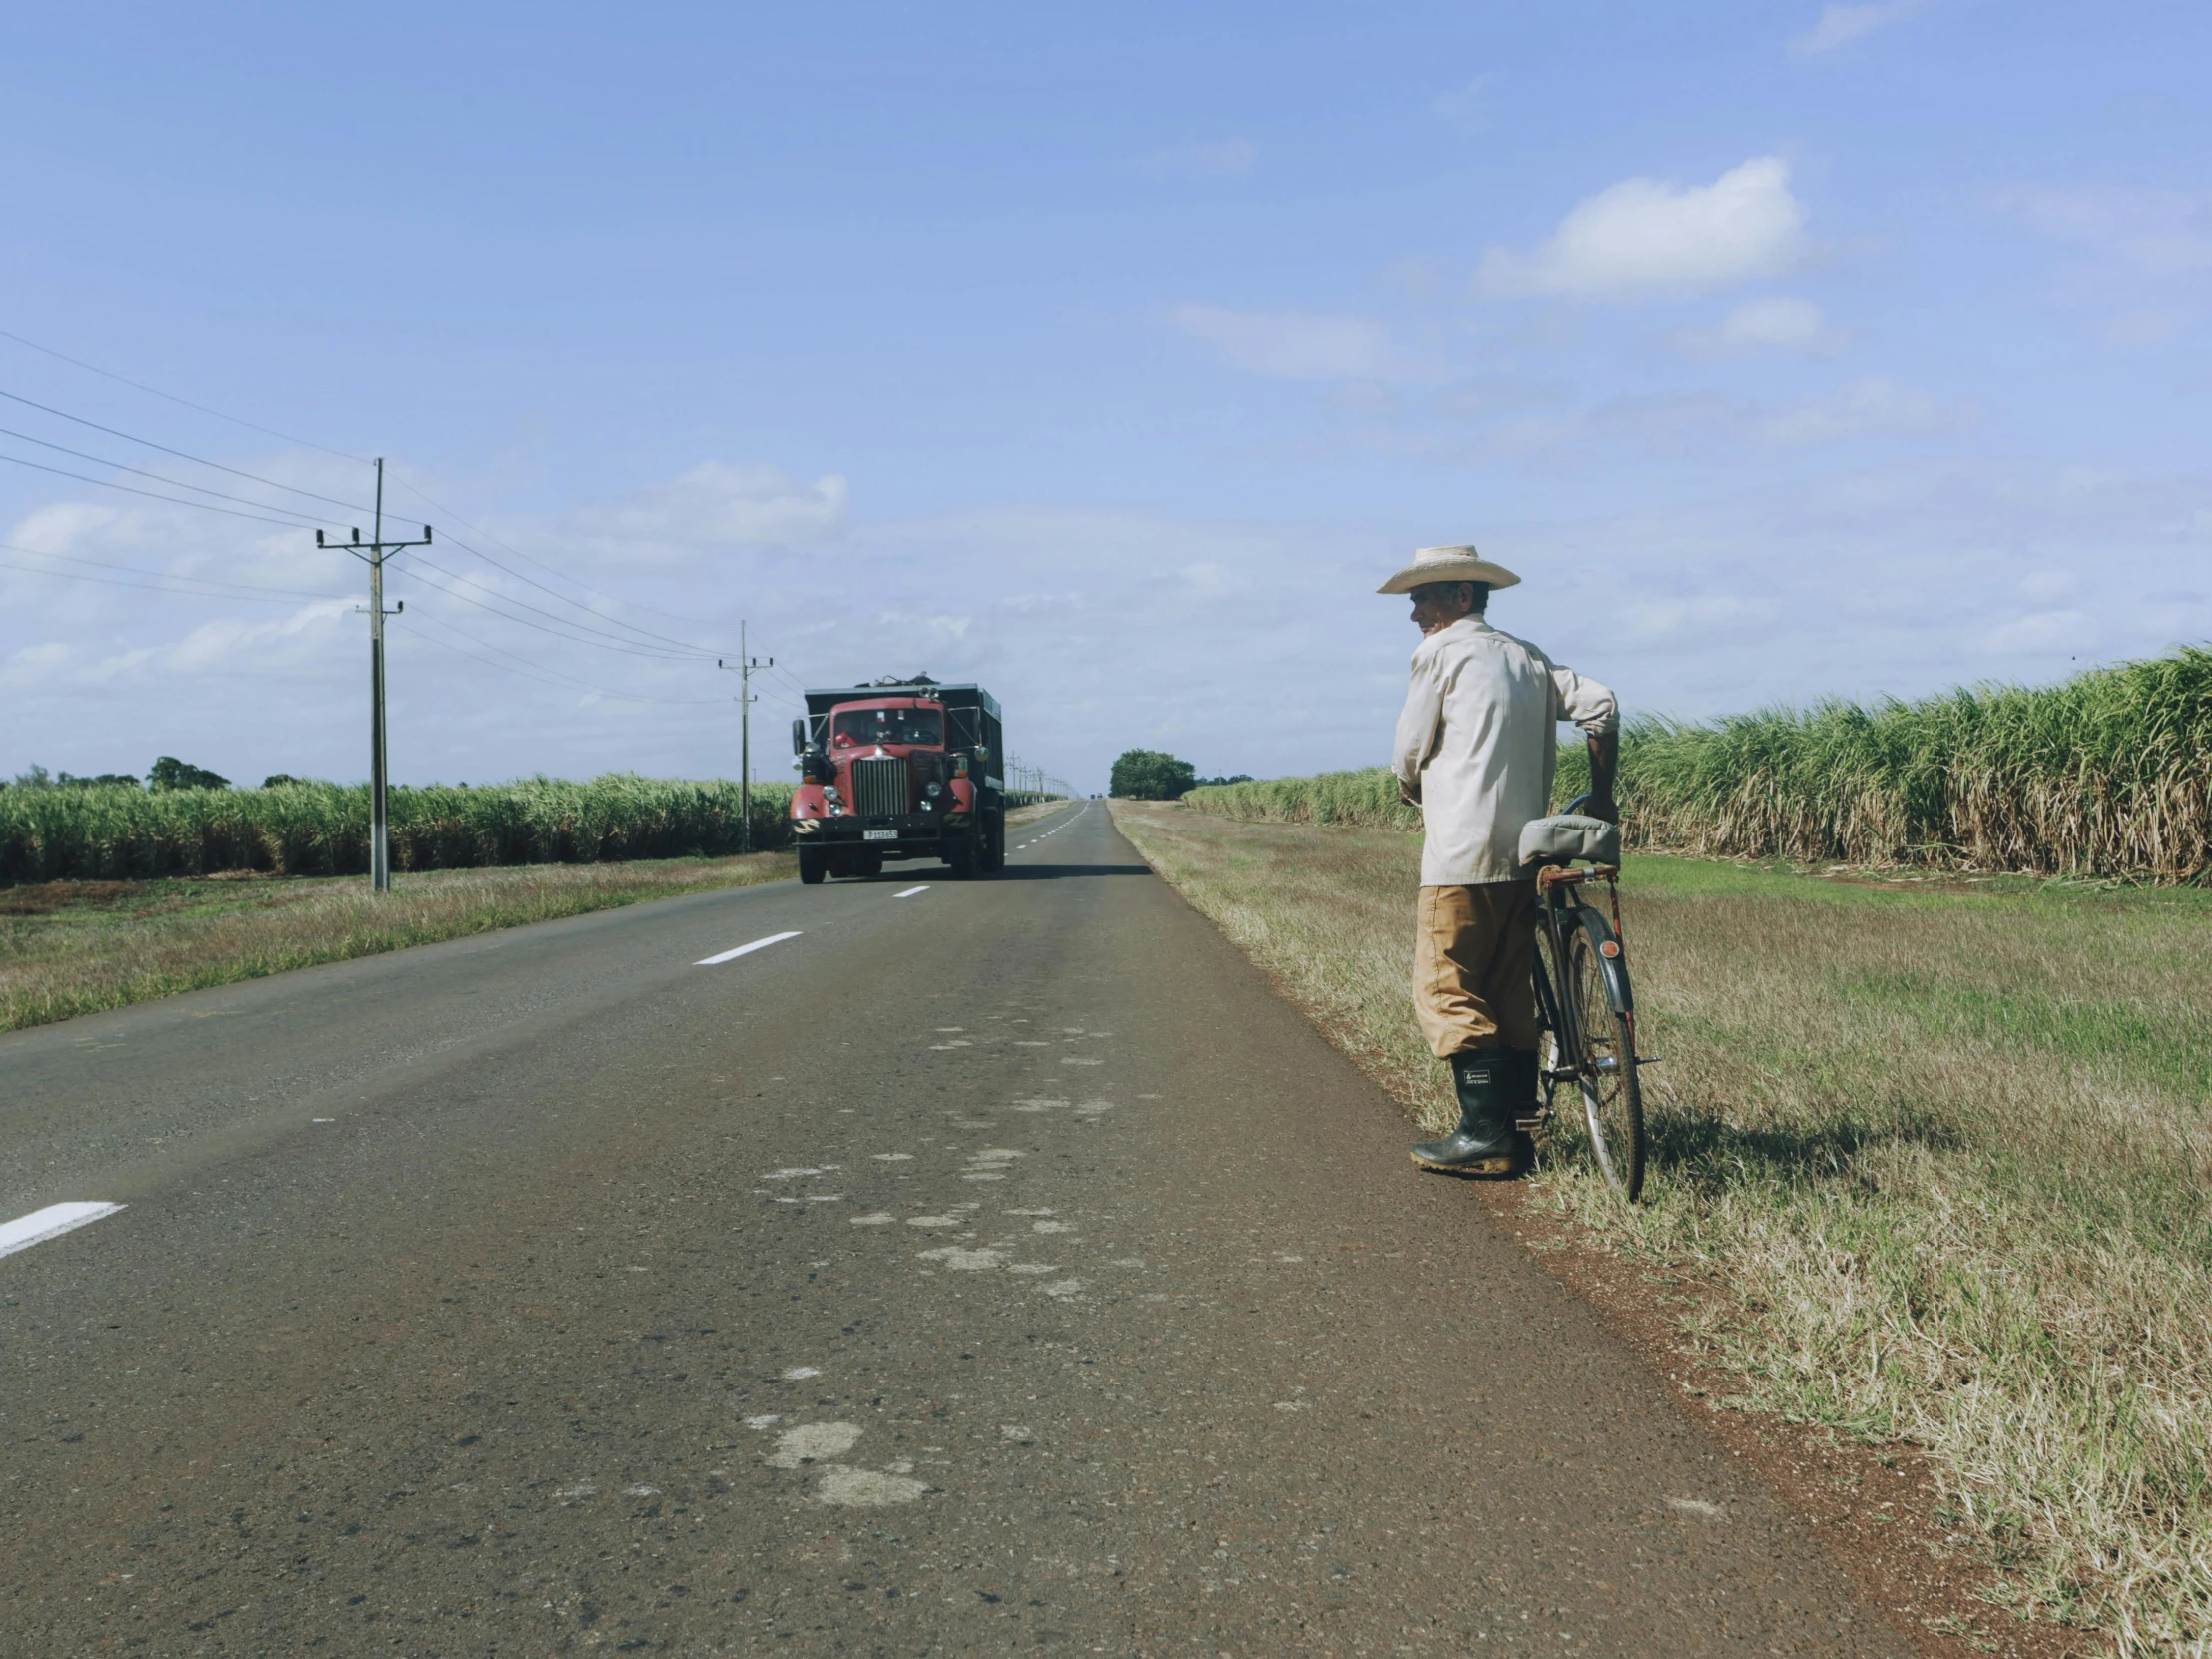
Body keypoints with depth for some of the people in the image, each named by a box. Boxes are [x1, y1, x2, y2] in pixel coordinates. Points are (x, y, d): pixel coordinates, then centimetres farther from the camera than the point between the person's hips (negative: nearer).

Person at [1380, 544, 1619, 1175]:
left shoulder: (1441, 651, -2)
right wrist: (1601, 797, 16)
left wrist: (1423, 798, 21)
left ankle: (1484, 1134, -9)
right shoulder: (1528, 656, 17)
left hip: (1461, 854, -7)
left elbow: (1407, 758, 0)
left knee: (1447, 992, -4)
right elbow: (1600, 706, 8)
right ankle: (1516, 1118, 15)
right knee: (1510, 991, 13)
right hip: (1526, 849, 7)